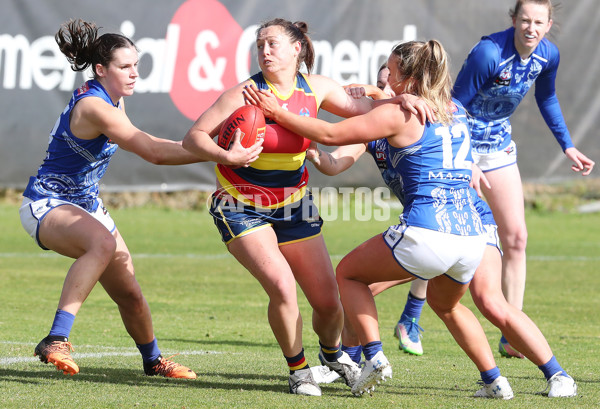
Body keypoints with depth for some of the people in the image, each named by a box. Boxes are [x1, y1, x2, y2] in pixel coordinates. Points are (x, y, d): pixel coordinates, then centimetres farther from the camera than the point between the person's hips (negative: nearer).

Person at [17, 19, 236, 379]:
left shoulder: (114, 101, 4)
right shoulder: (93, 106, -26)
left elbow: (144, 147, 23)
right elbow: (155, 152, -31)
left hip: (86, 204, 9)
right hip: (47, 205, -9)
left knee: (130, 295, 8)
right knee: (103, 243, -41)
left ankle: (153, 360, 35)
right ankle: (57, 341, -45)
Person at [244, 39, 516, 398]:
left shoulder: (396, 115, -2)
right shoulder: (456, 111, 17)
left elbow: (330, 134, 1)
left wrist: (277, 113, 10)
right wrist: (377, 99, 42)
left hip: (426, 232, -7)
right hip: (473, 236, 7)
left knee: (349, 274, 17)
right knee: (446, 305, 34)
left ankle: (375, 357, 1)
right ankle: (494, 381, 22)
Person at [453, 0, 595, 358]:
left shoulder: (548, 55, -7)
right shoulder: (488, 53, -27)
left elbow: (547, 99, 13)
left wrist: (568, 146, 14)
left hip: (499, 145, 6)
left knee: (516, 238, 3)